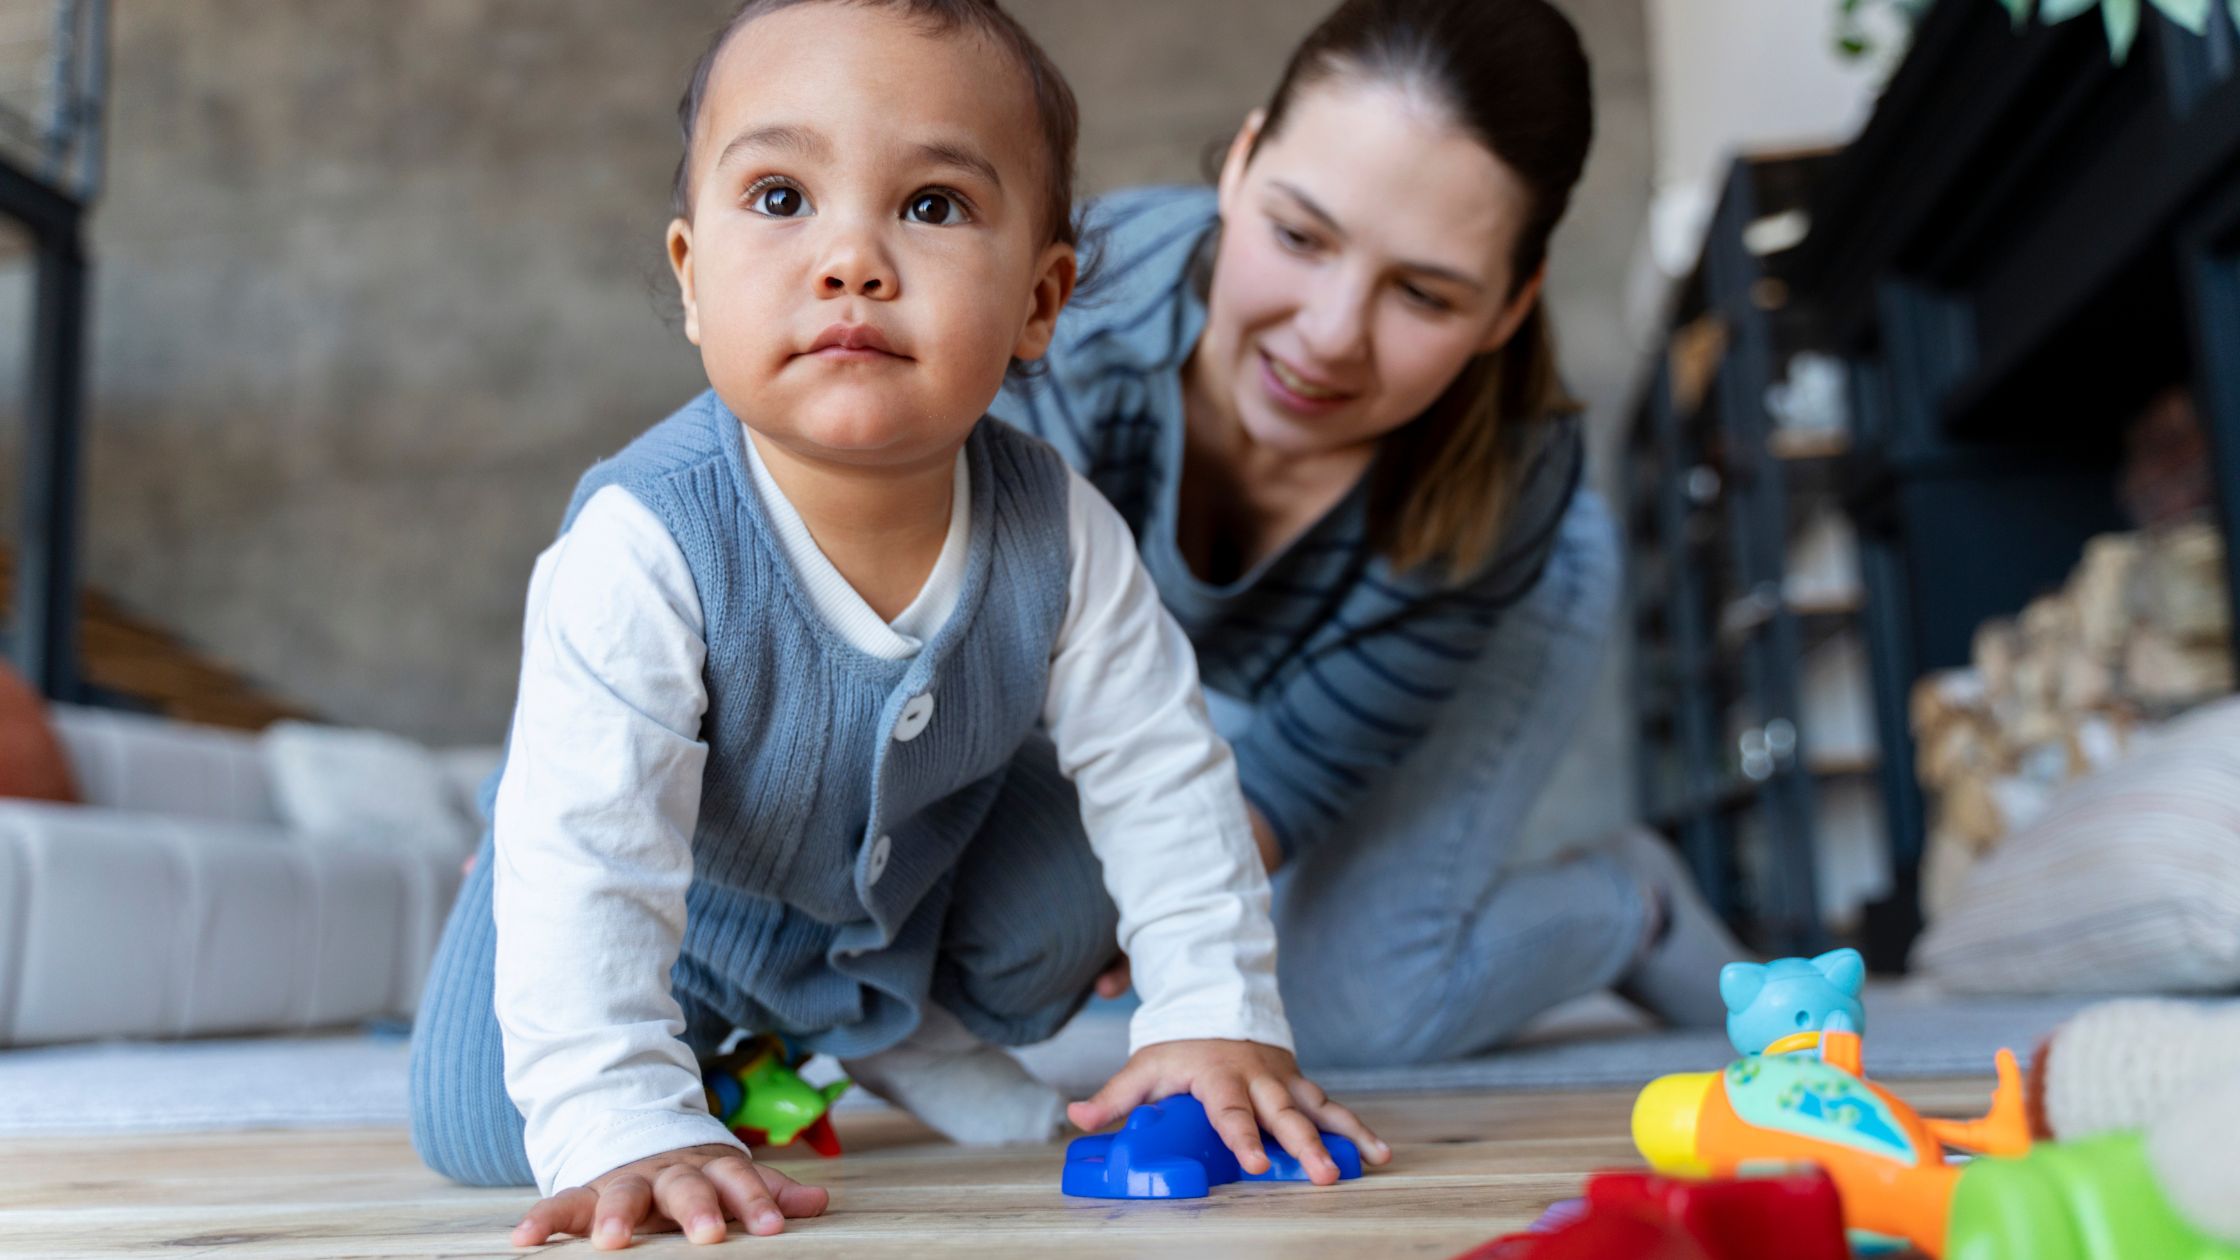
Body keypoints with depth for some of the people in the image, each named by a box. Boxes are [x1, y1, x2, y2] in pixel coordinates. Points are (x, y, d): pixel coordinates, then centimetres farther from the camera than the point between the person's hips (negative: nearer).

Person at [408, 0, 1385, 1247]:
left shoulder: (1055, 529, -27)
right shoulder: (645, 548, -40)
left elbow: (1162, 772, -16)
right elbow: (584, 860, -38)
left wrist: (1216, 1014, -18)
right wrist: (626, 1129, -45)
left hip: (930, 848, 3)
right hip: (684, 877, -3)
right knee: (485, 1126, -8)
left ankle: (902, 1032, 21)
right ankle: (723, 1022, 22)